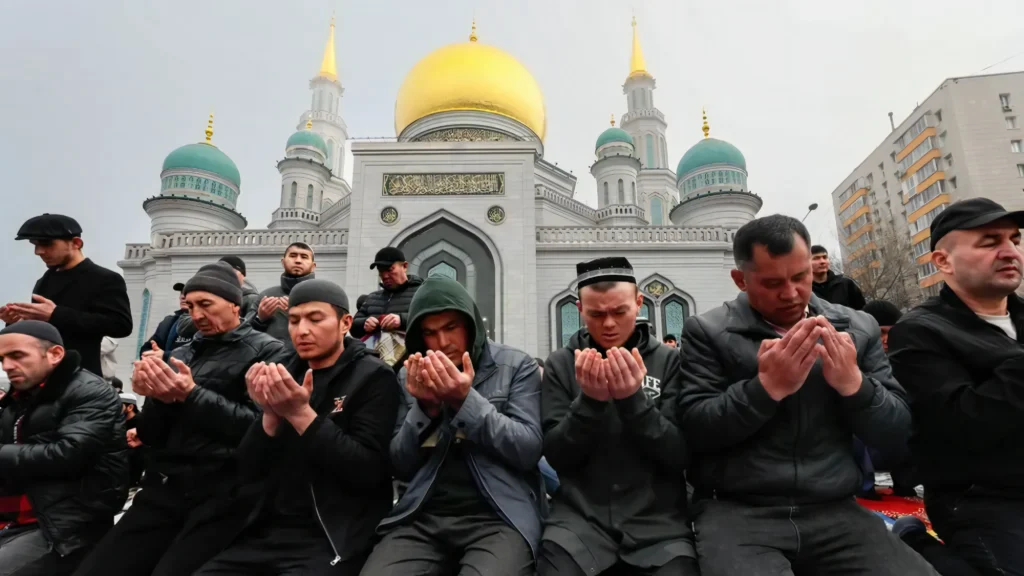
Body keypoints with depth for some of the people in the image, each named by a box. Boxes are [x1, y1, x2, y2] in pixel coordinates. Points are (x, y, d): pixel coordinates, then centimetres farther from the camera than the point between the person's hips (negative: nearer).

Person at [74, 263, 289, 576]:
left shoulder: (266, 351, -2)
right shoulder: (182, 355, 16)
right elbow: (151, 437, 14)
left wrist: (191, 395, -16)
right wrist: (156, 398, -6)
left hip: (223, 496, -5)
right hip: (164, 489, 6)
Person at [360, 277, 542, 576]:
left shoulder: (516, 365, 1)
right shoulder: (410, 376, 10)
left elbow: (529, 451, -7)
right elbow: (400, 467, 9)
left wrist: (466, 400, -16)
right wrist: (424, 407, -8)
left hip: (499, 515, -2)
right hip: (422, 516, 3)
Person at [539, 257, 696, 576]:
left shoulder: (669, 360, 0)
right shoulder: (561, 363, 1)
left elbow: (682, 456, -5)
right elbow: (556, 456, -2)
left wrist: (634, 399, -19)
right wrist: (589, 401, -17)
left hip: (659, 523, 0)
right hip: (579, 519, 0)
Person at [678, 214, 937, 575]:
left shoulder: (858, 328, 8)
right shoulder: (708, 332, -2)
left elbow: (898, 436, 7)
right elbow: (694, 429, -9)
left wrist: (854, 383, -11)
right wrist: (767, 387, -20)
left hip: (834, 511, 4)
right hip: (736, 512, -3)